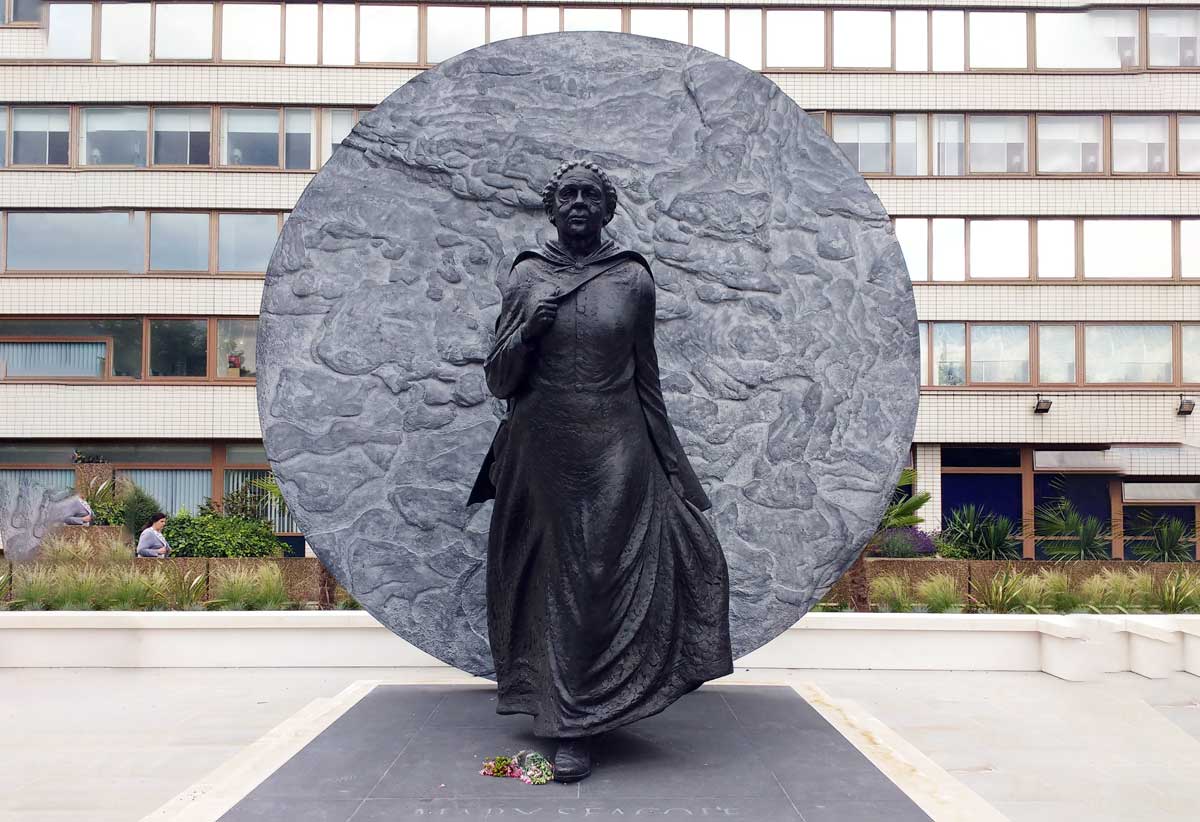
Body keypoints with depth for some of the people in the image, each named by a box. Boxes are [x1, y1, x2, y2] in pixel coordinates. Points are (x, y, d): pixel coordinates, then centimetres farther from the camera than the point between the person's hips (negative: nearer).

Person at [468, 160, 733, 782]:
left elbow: (646, 378, 9)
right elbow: (498, 380, 3)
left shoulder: (633, 278, 3)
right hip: (544, 454, 0)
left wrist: (670, 466, 10)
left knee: (611, 577, -3)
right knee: (560, 579, 6)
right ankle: (571, 730, 18)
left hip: (616, 451, 0)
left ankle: (579, 719, 11)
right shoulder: (525, 278, 4)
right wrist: (528, 329, -16)